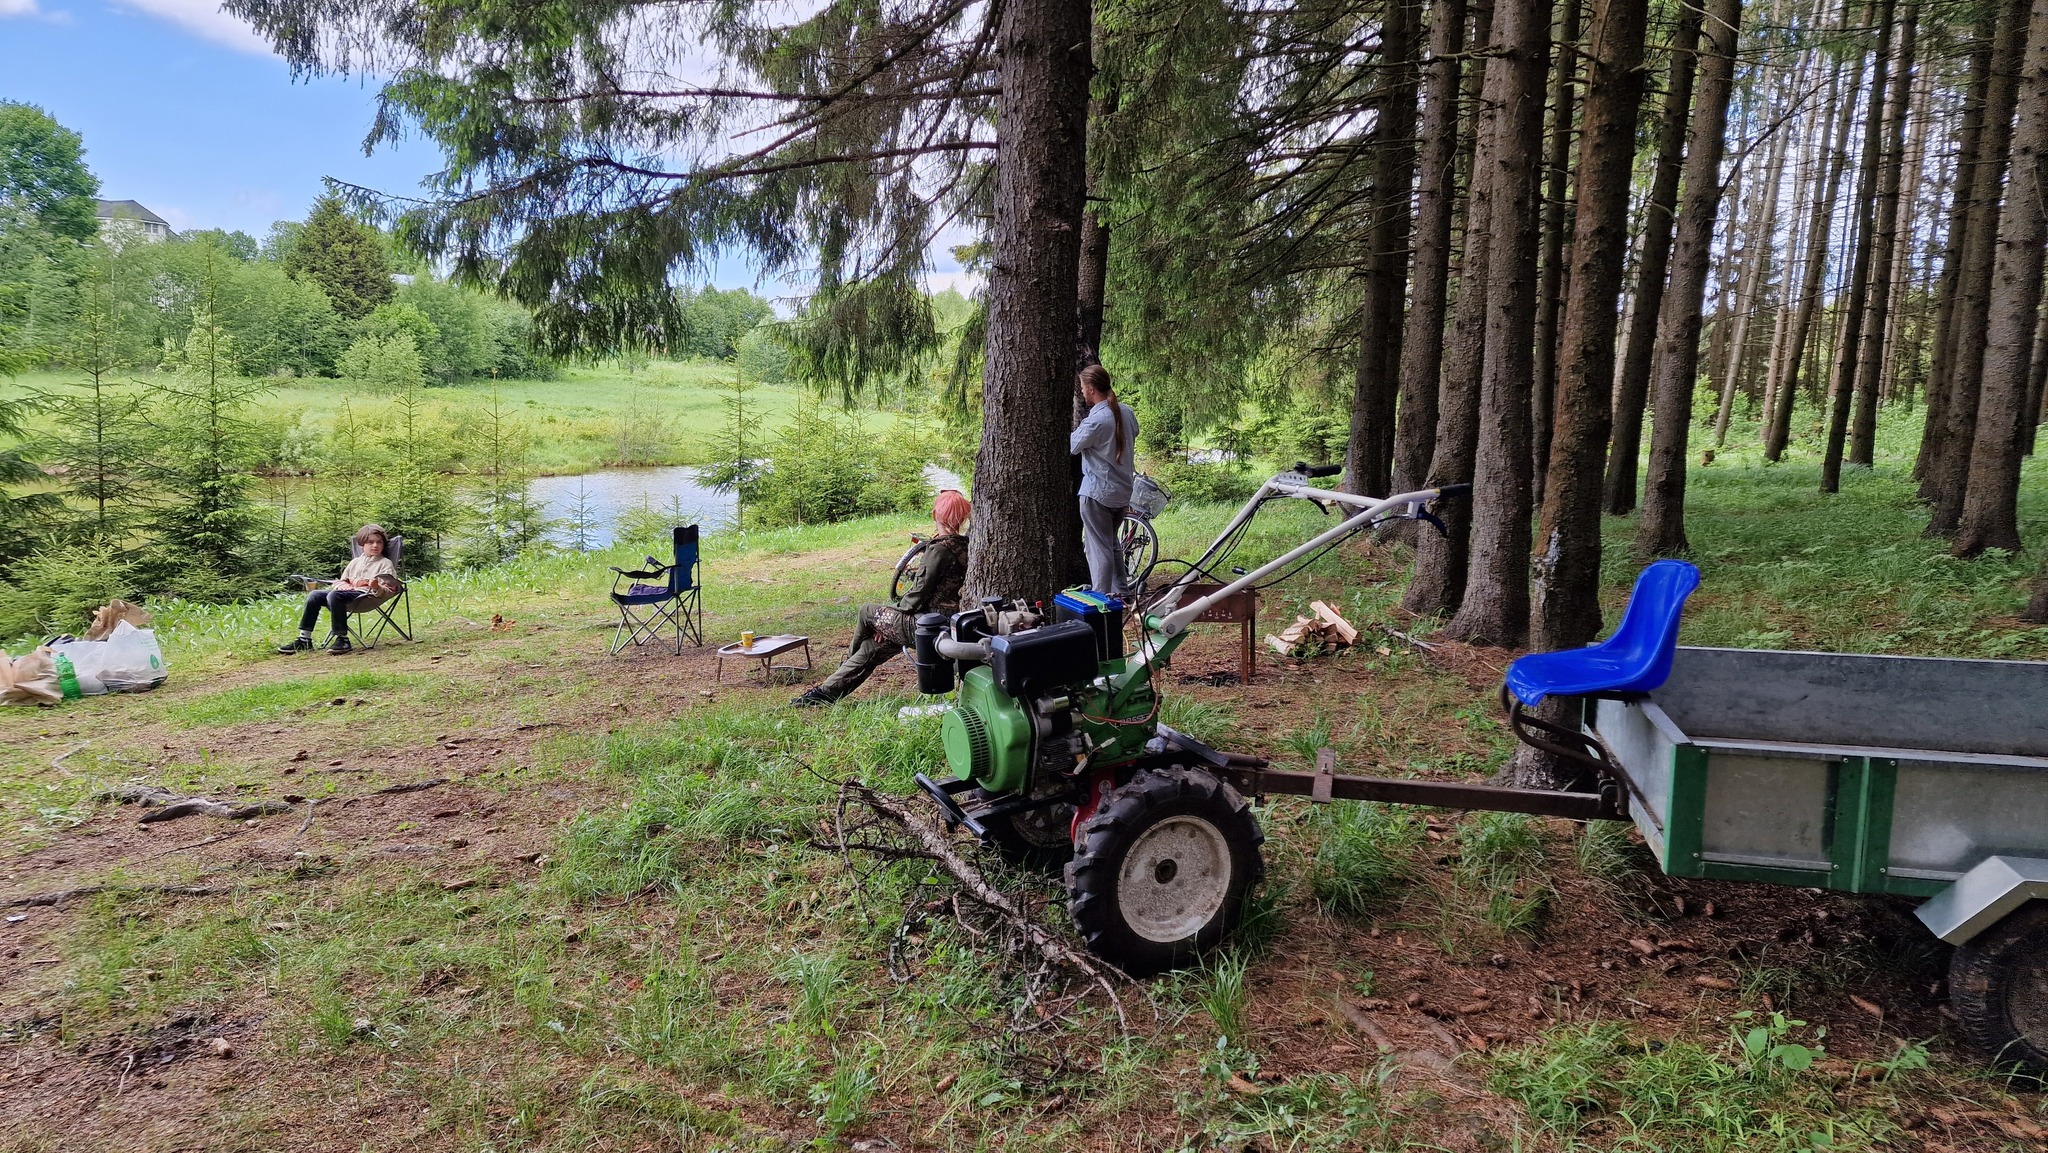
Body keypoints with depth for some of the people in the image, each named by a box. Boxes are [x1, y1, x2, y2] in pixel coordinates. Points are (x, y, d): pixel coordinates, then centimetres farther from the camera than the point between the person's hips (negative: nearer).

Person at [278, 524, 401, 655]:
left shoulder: (385, 563, 7)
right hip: (348, 591, 7)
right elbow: (341, 580, 29)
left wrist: (377, 588, -25)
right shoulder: (355, 562, 27)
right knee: (314, 595, -11)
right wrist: (343, 586, 4)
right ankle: (304, 639, -11)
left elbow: (389, 590, -2)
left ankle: (342, 640, -33)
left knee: (334, 595, -33)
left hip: (366, 595, -7)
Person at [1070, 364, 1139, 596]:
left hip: (1097, 492, -8)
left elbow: (1073, 447, -9)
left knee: (1099, 548, 1)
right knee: (1112, 542, 23)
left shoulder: (1095, 420, -22)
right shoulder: (1126, 411, 1)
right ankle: (1121, 590, 28)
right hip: (1124, 490, 8)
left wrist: (1075, 429, 10)